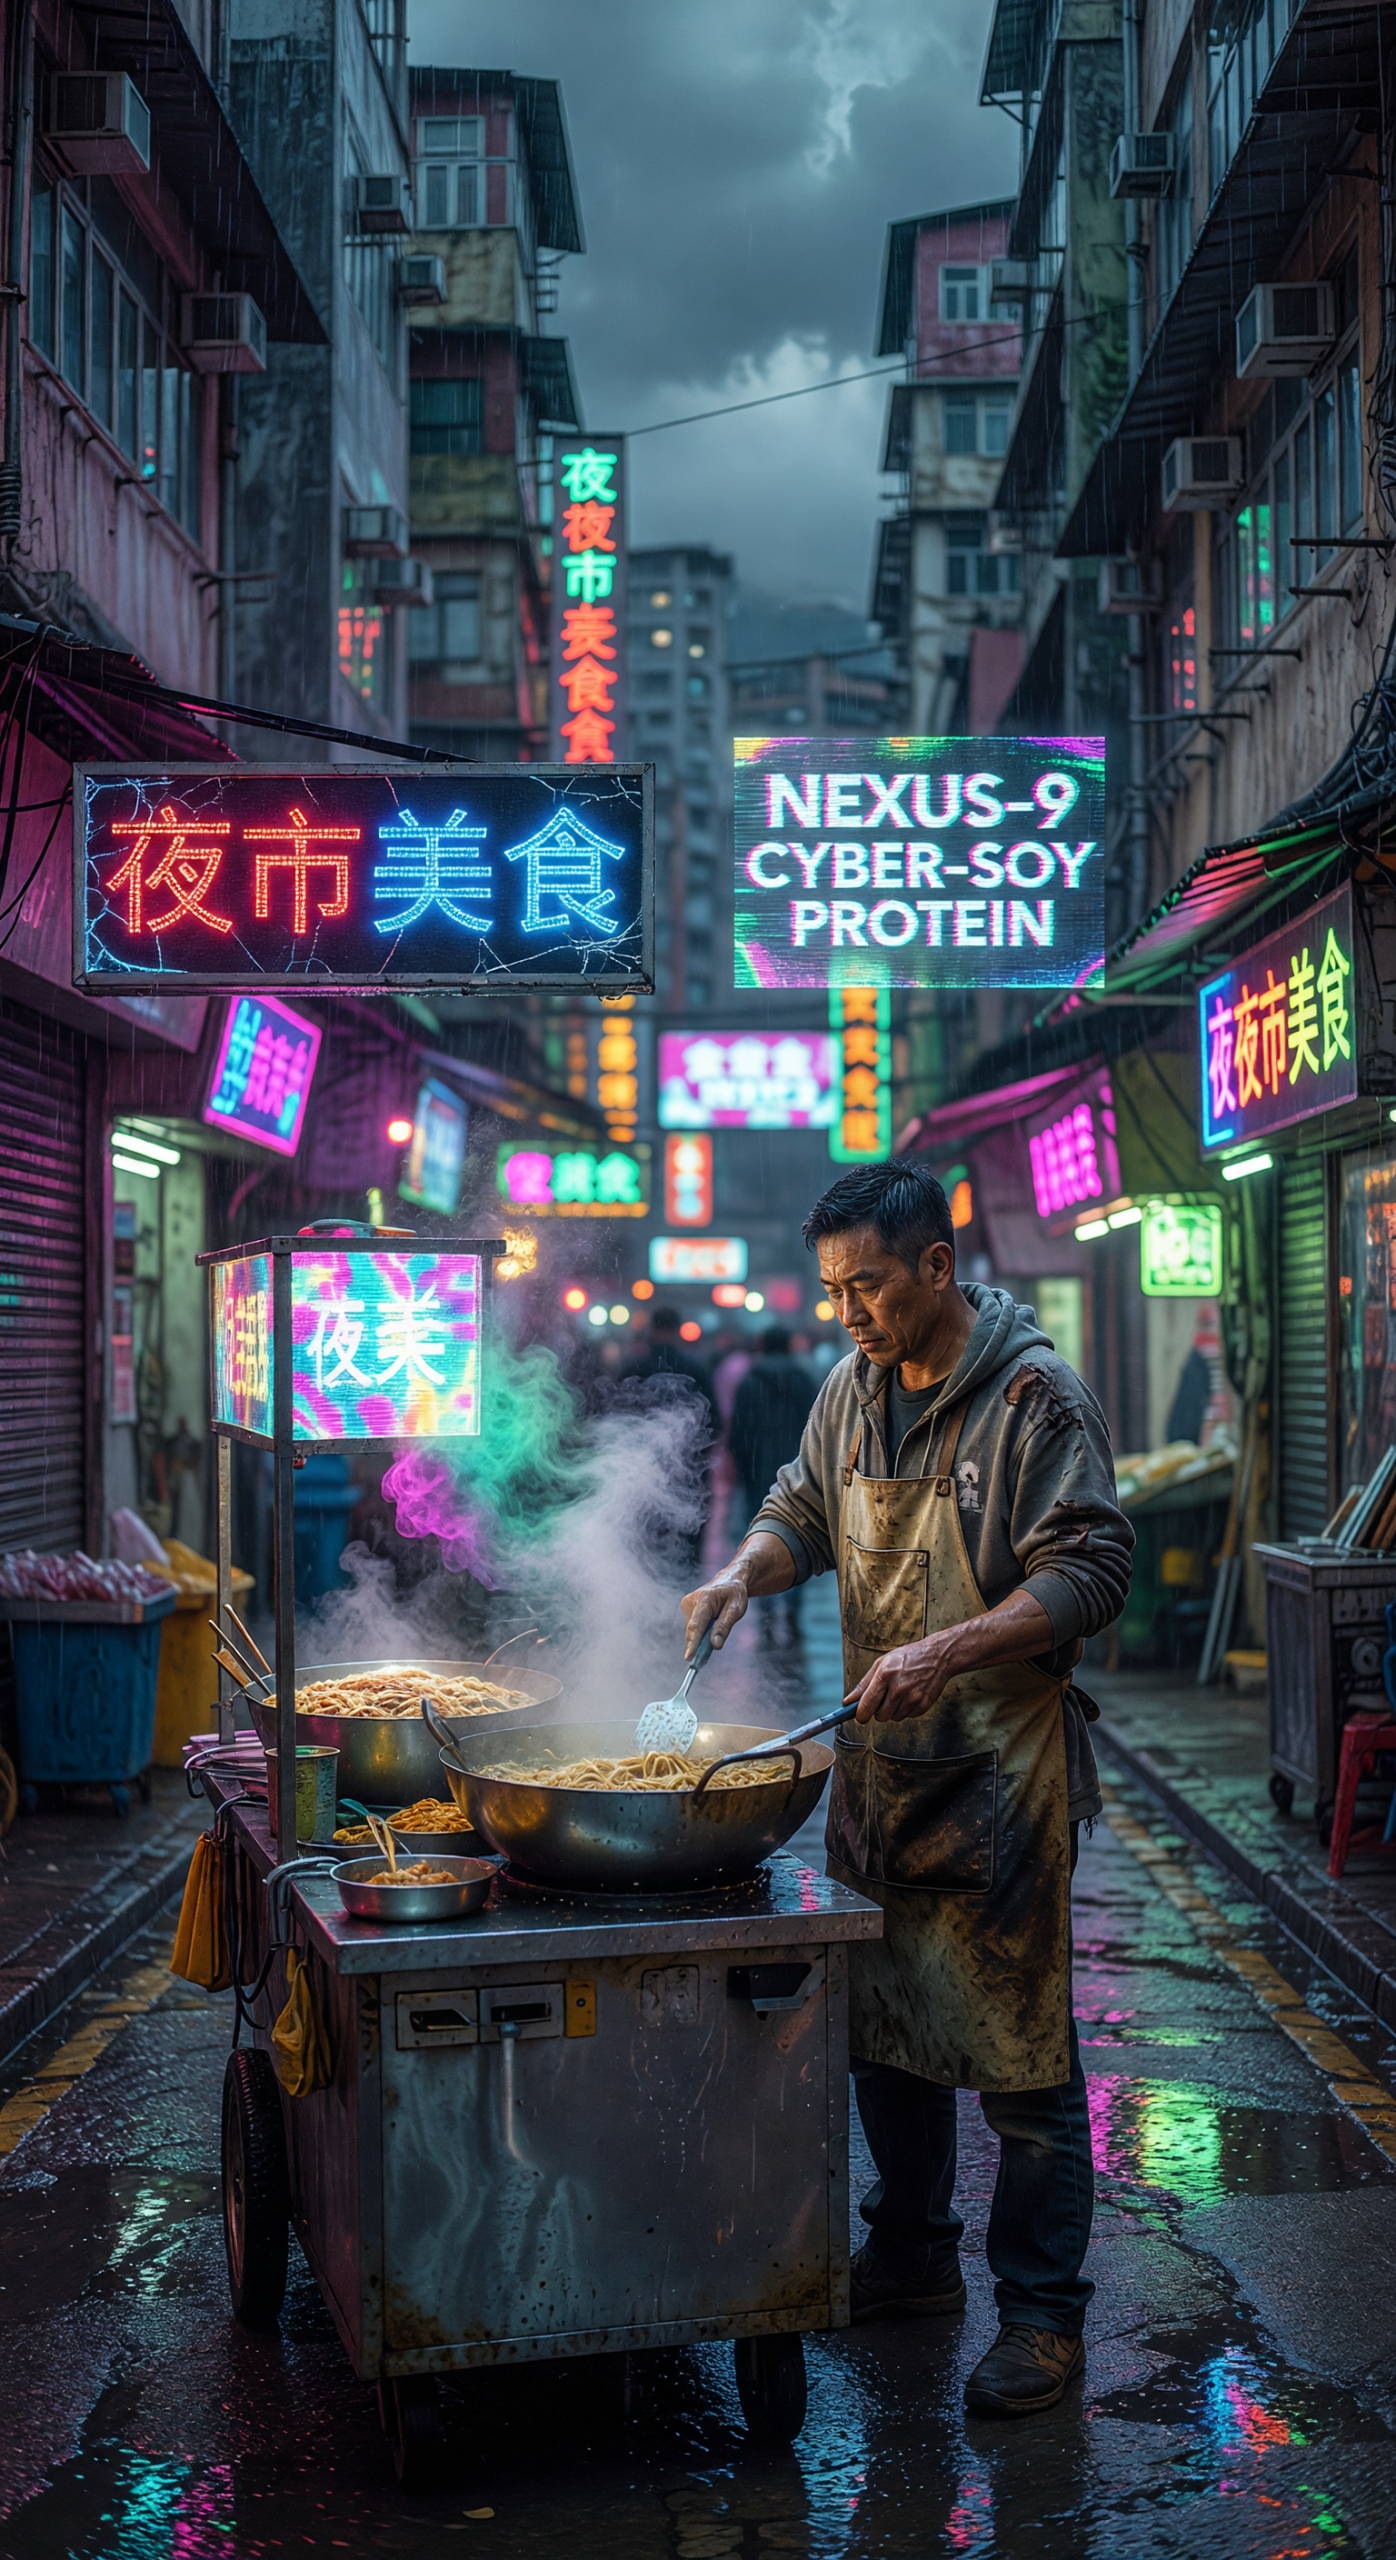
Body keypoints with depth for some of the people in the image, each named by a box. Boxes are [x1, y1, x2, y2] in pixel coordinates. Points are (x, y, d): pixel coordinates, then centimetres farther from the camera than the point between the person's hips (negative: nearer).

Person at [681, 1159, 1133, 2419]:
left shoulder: (1039, 1397, -14)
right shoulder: (853, 1388, 7)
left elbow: (1089, 1573, -18)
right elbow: (805, 1507, 20)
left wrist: (949, 1651, -28)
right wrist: (747, 1570, -1)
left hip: (1000, 1769, -7)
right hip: (879, 1759, 7)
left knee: (1019, 2046, -2)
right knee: (880, 2020, 16)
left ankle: (1044, 2314, 11)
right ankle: (911, 2253, 33)